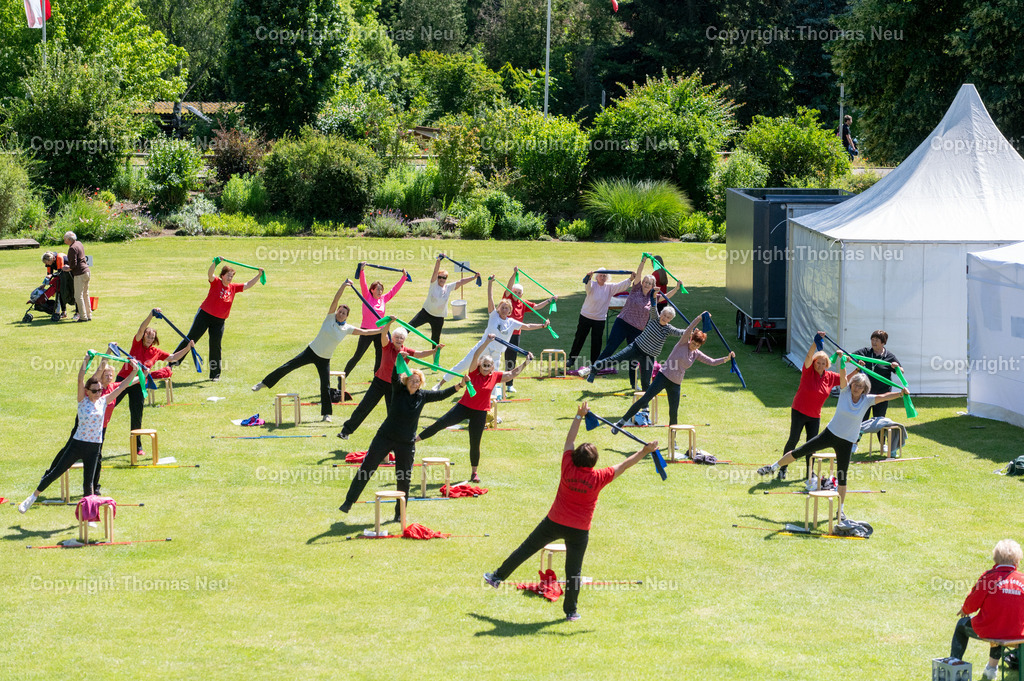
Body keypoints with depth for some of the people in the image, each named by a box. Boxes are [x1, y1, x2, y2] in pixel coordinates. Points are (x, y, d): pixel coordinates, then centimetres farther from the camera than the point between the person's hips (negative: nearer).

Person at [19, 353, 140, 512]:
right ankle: (33, 497, 17)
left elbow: (122, 387, 1)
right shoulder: (83, 401, -5)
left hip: (94, 447, 2)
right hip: (77, 444, -2)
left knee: (89, 481, 3)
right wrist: (85, 362, -30)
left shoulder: (103, 401, 3)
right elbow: (80, 381, -18)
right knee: (56, 472, 4)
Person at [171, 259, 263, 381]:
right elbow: (210, 274, -26)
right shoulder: (216, 283, -7)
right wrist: (215, 262, -42)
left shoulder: (233, 288, 7)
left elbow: (248, 285, 13)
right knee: (190, 339, -3)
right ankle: (172, 360, 6)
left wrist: (258, 275, 2)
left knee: (215, 346, 3)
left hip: (219, 321, 4)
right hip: (205, 315, -4)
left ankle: (215, 374, 11)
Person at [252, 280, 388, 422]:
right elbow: (335, 300, -16)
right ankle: (265, 383, 9)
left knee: (325, 386, -4)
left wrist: (381, 330, -6)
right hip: (312, 351, -1)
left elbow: (364, 332, 2)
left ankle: (326, 414, 7)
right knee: (288, 367, -4)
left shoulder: (347, 329, -3)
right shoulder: (330, 318, -7)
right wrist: (344, 286, -27)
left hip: (324, 359, 1)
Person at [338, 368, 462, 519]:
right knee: (366, 468, -3)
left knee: (404, 479, 4)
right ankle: (348, 502, 6)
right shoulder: (398, 390, -6)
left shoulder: (423, 396, 2)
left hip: (406, 443, 2)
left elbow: (442, 394, 9)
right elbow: (395, 377, -24)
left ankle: (400, 512, 19)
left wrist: (460, 385, -1)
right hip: (385, 437, -2)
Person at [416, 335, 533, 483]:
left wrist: (526, 363, -12)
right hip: (464, 407, -1)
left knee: (475, 444, 5)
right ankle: (414, 439, -4)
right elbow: (475, 356, -21)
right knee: (441, 423, -14)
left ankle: (474, 473, 21)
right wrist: (487, 342, -30)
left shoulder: (495, 376, -2)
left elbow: (513, 373, -1)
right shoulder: (474, 372, -7)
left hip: (480, 413, 1)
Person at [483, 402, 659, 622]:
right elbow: (623, 465, -7)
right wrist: (644, 451, 2)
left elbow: (569, 441, 0)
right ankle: (571, 611, 13)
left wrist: (579, 416, 8)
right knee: (574, 570, 6)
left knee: (526, 549, 15)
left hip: (554, 522, 1)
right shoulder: (598, 478, -15)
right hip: (579, 530, -1)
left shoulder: (568, 469, -12)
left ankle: (498, 577, 25)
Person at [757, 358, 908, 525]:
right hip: (831, 433, 1)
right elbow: (843, 376, -21)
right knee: (800, 451, 3)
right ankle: (773, 467, 23)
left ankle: (841, 510, 15)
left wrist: (901, 393, -34)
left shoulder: (867, 400, -7)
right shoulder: (845, 391, -7)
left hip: (846, 442, -1)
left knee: (842, 477, 1)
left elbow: (884, 396, -19)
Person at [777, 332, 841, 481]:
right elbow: (809, 356, -27)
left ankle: (810, 472, 16)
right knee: (793, 439, -6)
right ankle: (782, 469, 3)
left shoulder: (830, 377, 2)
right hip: (799, 411, -4)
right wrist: (816, 341, -41)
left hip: (815, 416, 4)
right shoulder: (808, 372, -11)